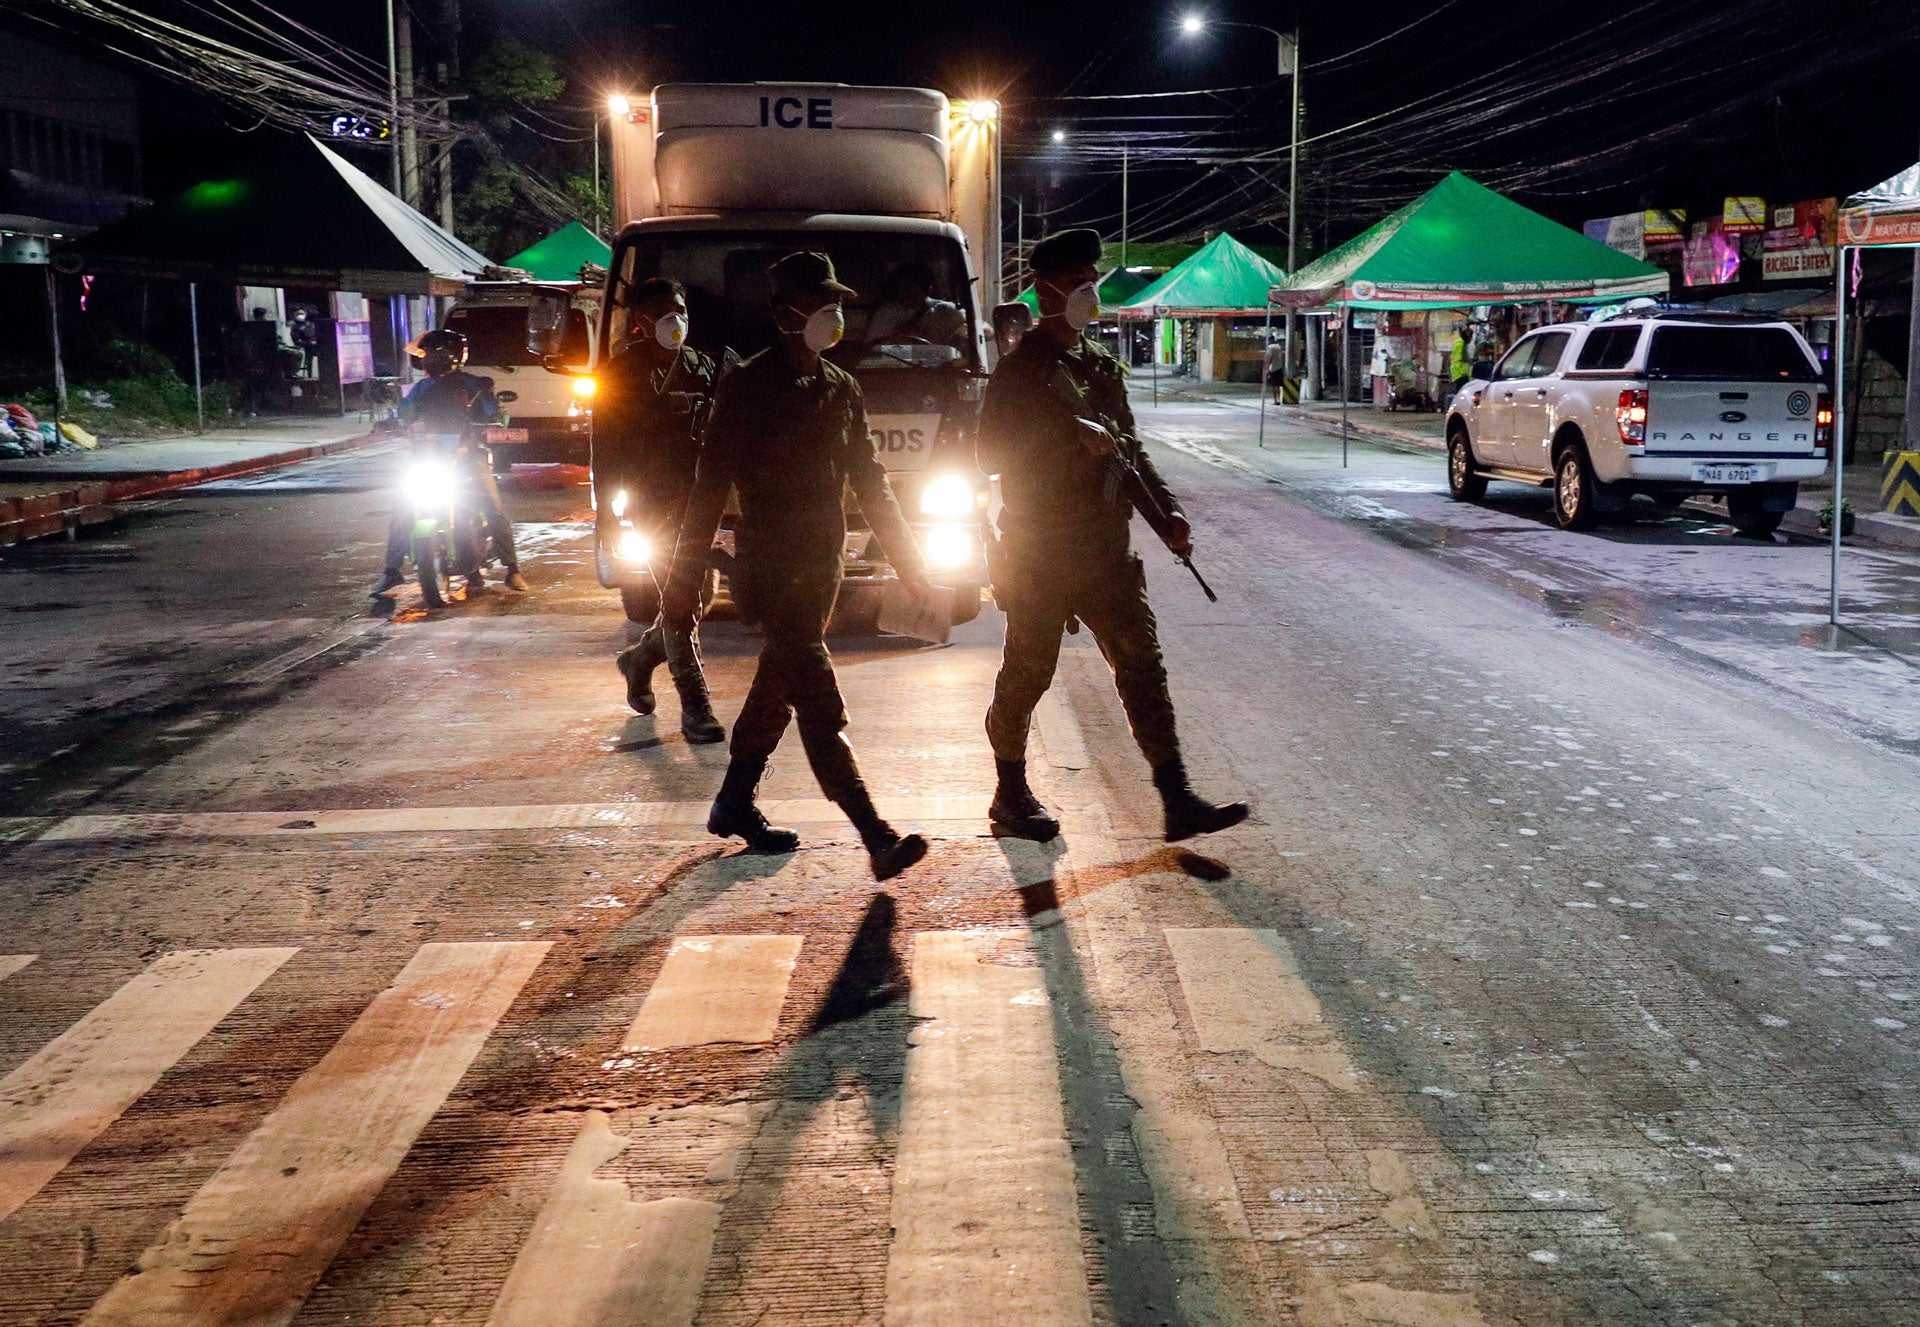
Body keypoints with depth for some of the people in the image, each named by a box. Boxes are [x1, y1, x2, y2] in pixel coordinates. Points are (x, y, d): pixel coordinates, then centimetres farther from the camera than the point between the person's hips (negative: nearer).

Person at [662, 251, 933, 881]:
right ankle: (878, 838, -16)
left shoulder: (841, 388, 11)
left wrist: (906, 558, 14)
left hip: (822, 563, 7)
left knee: (777, 692, 16)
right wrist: (685, 576, -9)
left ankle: (735, 805, 32)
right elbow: (711, 486, -7)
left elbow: (869, 479, 17)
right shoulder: (746, 386, -7)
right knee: (820, 707, -12)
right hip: (769, 564, -7)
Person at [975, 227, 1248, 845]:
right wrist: (1072, 433, -21)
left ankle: (1178, 801, 2)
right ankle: (1011, 794, 22)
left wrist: (1168, 513, 9)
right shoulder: (1020, 370, -6)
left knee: (1142, 668, 1)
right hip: (1039, 556, -6)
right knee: (1026, 675, 5)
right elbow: (991, 453, -13)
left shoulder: (1101, 366, 15)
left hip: (1107, 551, 6)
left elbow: (1130, 450, 20)